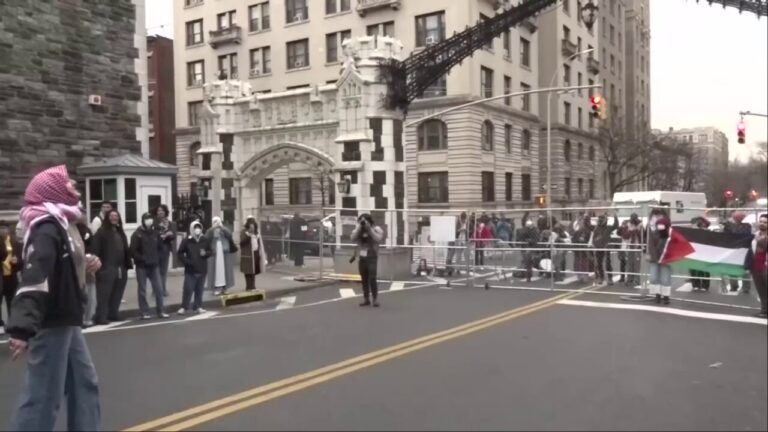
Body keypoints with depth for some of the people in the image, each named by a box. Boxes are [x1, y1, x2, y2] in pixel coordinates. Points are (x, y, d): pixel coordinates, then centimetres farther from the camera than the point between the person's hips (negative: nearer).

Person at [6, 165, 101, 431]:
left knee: (84, 382, 16)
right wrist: (22, 327, -40)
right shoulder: (47, 228, -18)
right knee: (43, 395, -4)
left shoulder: (61, 225, 13)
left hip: (65, 320, 10)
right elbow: (34, 278, -31)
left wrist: (85, 266, 4)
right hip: (51, 323, -10)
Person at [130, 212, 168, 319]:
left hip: (154, 265, 4)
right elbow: (133, 251, -11)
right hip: (142, 266, -4)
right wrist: (142, 259, -17)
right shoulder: (137, 234, -7)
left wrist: (157, 259, 3)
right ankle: (145, 312, 10)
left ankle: (161, 311, 10)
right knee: (142, 290, 4)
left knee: (159, 289, 2)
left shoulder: (156, 233, 6)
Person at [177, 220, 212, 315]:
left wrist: (205, 253, -7)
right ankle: (184, 307, 6)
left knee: (199, 290, 8)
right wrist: (187, 261, -13)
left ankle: (197, 307, 16)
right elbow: (180, 253, -1)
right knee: (188, 289, -4)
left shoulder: (204, 240, 6)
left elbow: (210, 252, 15)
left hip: (202, 269, 3)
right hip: (190, 270, -3)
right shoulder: (186, 241, -4)